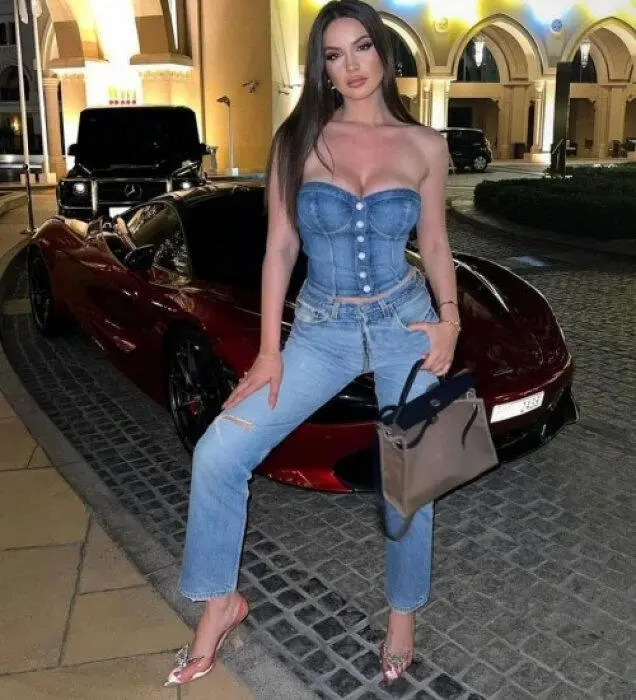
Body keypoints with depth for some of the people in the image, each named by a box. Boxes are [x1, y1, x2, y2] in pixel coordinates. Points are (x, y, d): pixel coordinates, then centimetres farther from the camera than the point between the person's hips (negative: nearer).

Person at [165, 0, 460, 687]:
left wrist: (449, 318, -7)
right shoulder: (298, 141, -2)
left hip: (405, 323, 1)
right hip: (321, 328, 0)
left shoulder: (425, 146, 1)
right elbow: (279, 249, -2)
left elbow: (434, 244, 9)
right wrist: (269, 351, -4)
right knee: (218, 454, -9)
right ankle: (221, 600, 13)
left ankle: (403, 612, 34)